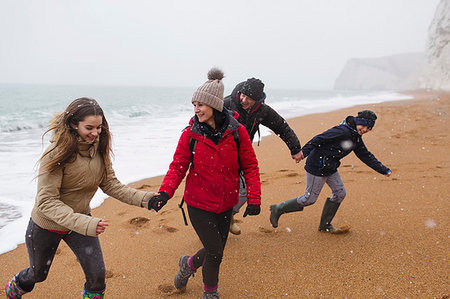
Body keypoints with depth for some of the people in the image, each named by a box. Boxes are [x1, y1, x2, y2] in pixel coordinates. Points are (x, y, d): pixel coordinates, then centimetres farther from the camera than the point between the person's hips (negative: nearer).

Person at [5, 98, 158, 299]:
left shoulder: (99, 148, -11)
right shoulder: (57, 153, -29)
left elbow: (110, 184, -6)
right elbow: (46, 201, -31)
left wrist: (143, 198, -20)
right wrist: (83, 224, -44)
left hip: (82, 219, 4)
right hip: (46, 226, -4)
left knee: (97, 275, -5)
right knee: (38, 274, 21)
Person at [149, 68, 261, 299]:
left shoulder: (237, 132, -9)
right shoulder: (190, 134, -10)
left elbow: (250, 166, -2)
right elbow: (178, 166, -7)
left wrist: (254, 199, -6)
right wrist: (165, 192, -23)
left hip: (225, 204, 3)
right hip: (199, 204, -2)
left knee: (216, 251, 14)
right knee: (215, 251, -2)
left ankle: (188, 264, 47)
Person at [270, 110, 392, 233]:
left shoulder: (357, 139, 8)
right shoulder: (342, 131, -21)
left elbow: (366, 156, 16)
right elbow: (319, 139, -23)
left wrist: (384, 170, 15)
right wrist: (304, 152, -28)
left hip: (330, 168, 9)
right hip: (317, 167, -9)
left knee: (340, 193, 9)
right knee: (309, 199, -2)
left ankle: (325, 226, 20)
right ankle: (278, 209, 13)